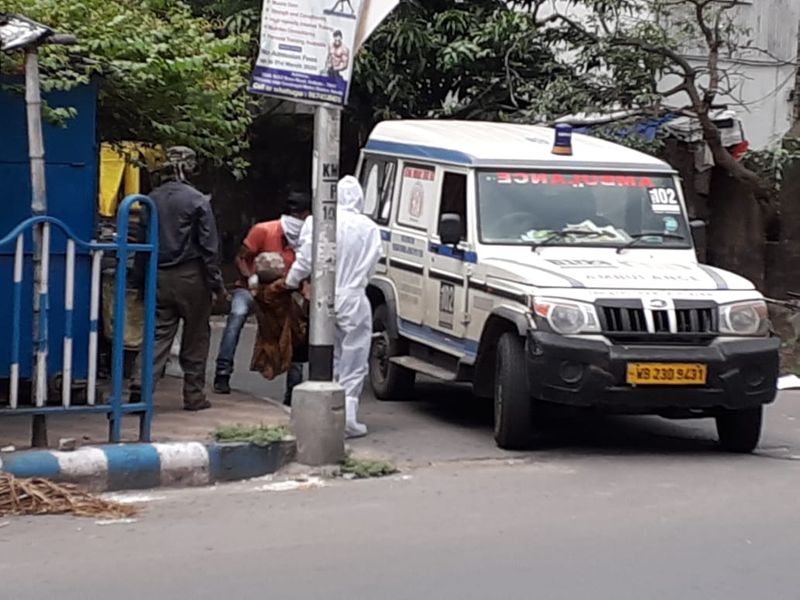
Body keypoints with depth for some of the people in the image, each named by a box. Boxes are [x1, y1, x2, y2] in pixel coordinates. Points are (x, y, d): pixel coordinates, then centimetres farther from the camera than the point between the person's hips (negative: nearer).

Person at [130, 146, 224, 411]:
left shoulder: (152, 200, 3)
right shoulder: (197, 201, -10)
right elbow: (209, 246, -9)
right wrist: (216, 282, -3)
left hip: (159, 277, 4)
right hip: (191, 277, -4)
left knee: (158, 333, 4)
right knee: (196, 338, 8)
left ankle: (140, 386, -12)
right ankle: (194, 395, 12)